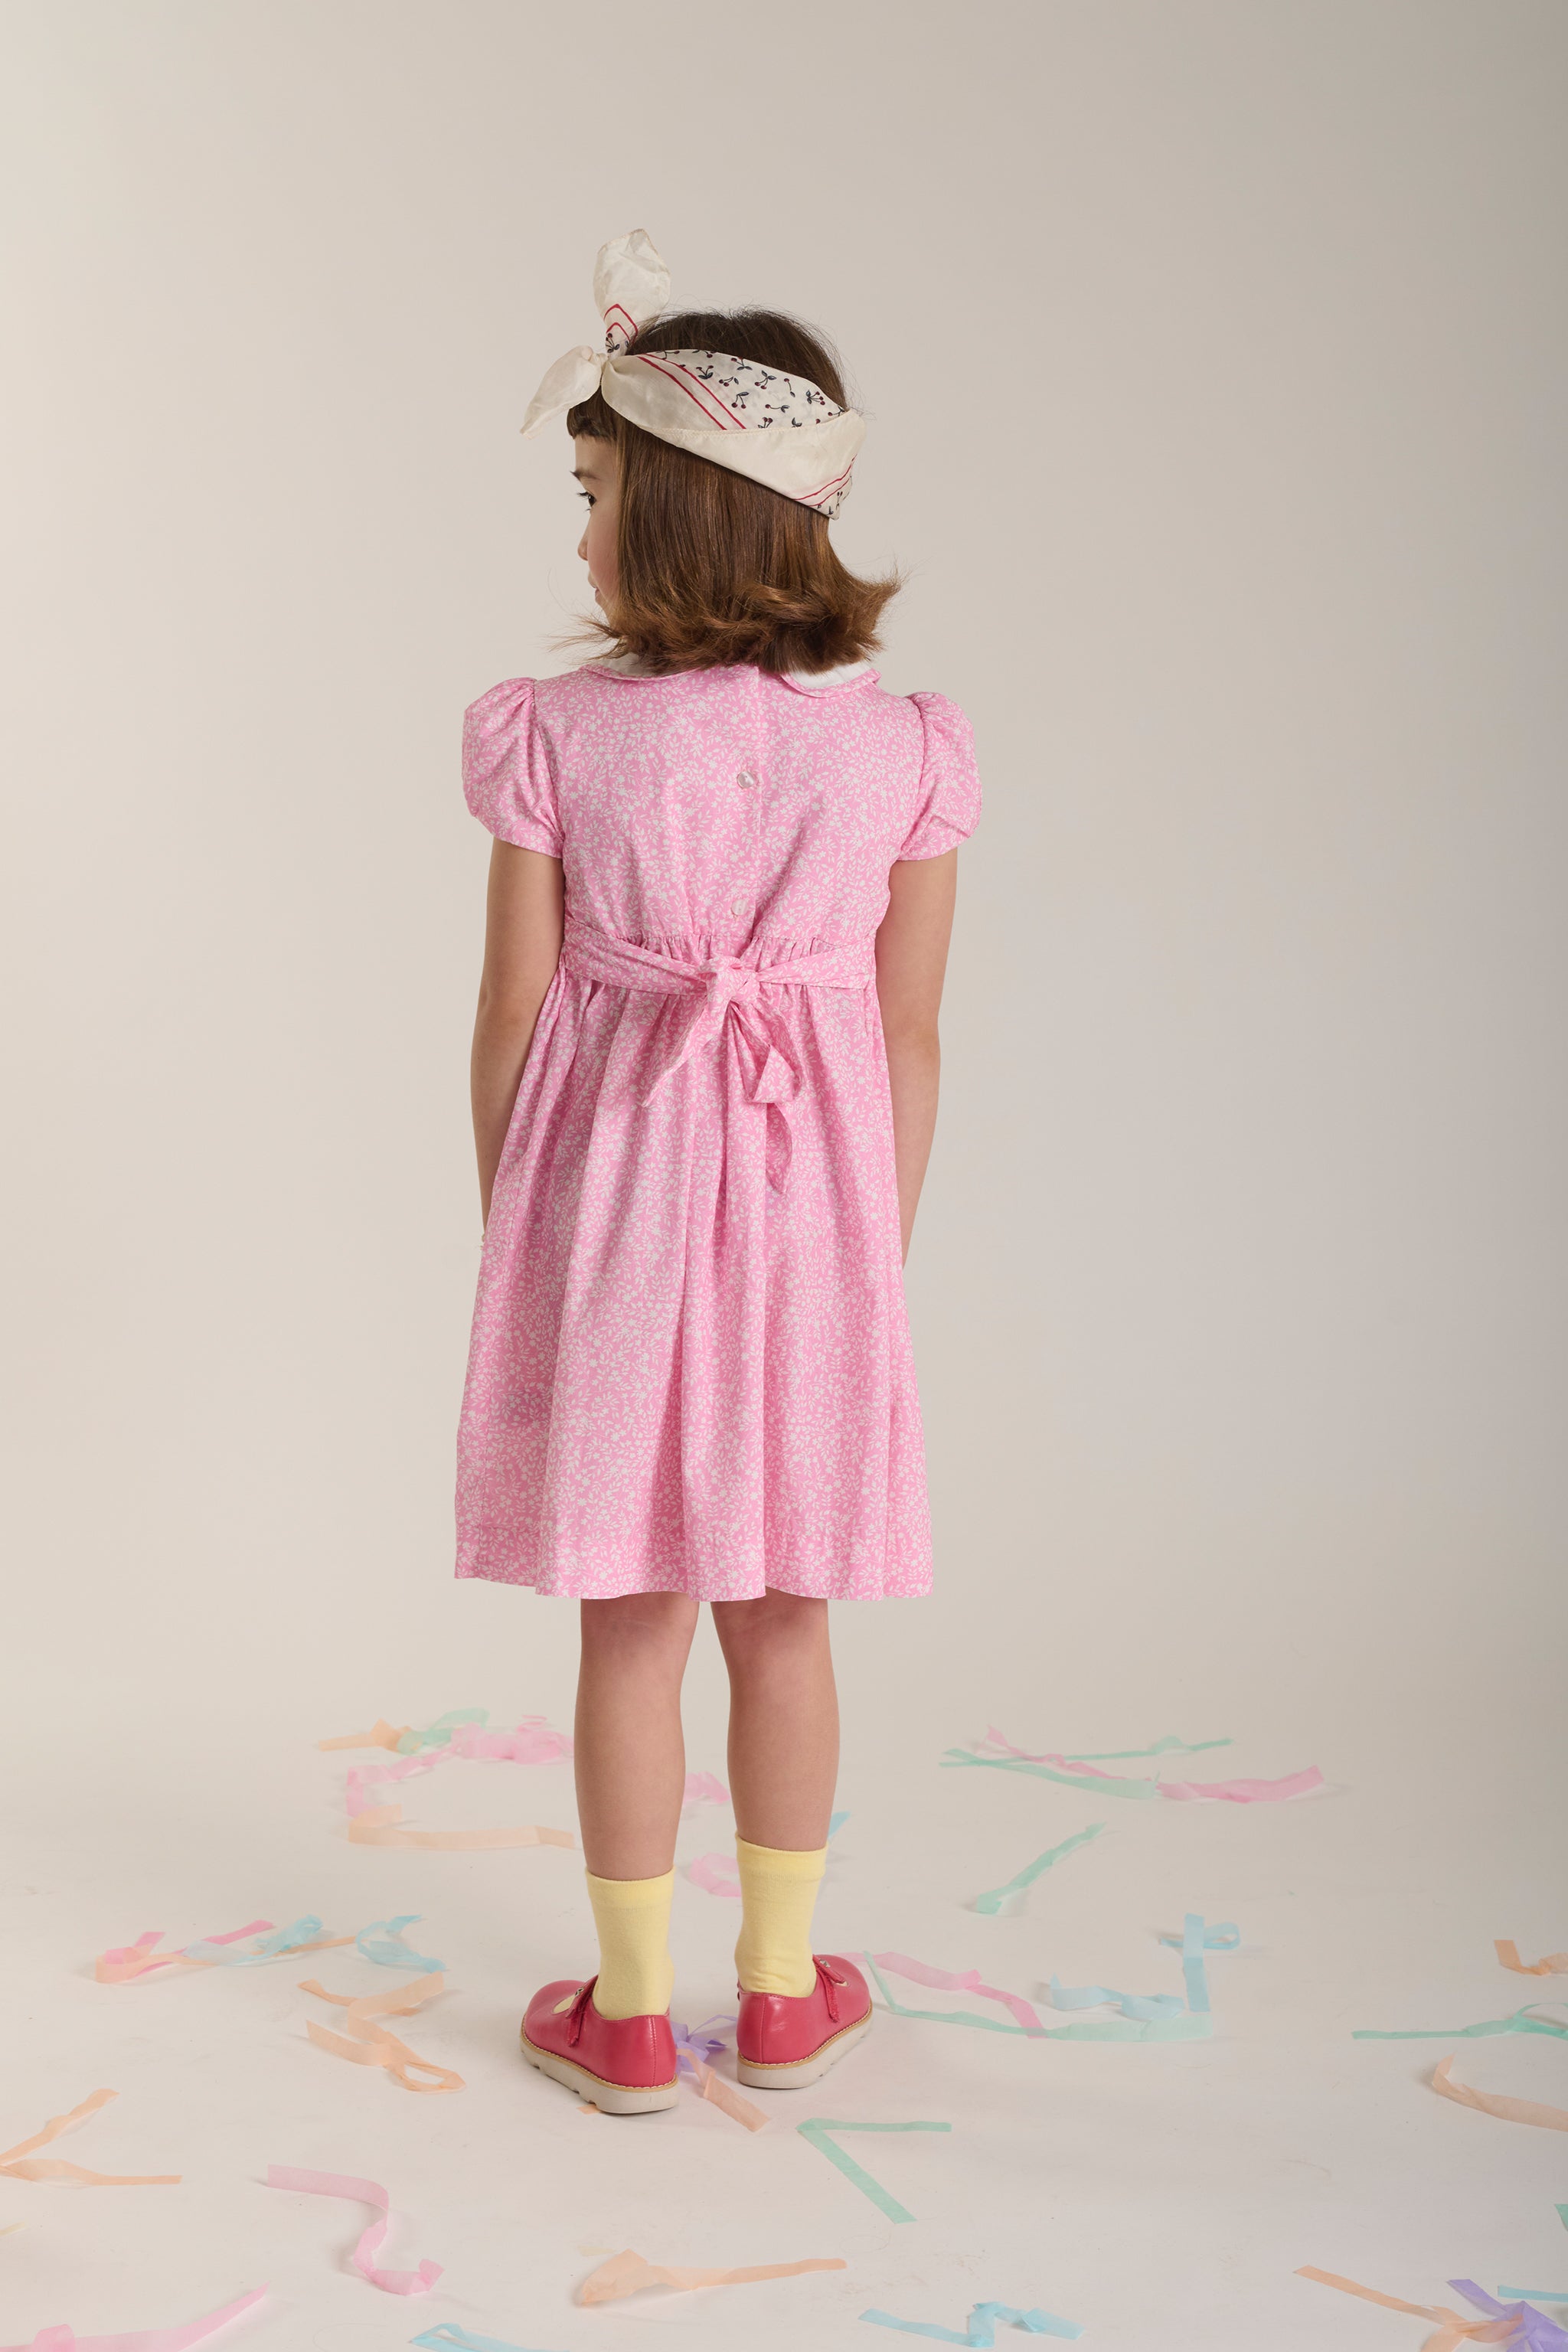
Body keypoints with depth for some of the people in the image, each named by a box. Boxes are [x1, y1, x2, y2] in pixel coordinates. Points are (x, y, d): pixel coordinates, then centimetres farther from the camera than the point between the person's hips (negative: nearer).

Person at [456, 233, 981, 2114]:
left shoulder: (556, 736, -10)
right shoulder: (902, 749, -4)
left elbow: (516, 1017, -5)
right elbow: (907, 1040, 0)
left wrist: (511, 1237, 8)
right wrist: (878, 1251, 11)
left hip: (613, 1199, -1)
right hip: (813, 1203, 2)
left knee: (630, 1622, 10)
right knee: (782, 1617, 15)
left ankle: (630, 2008, 23)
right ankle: (783, 1986, 29)